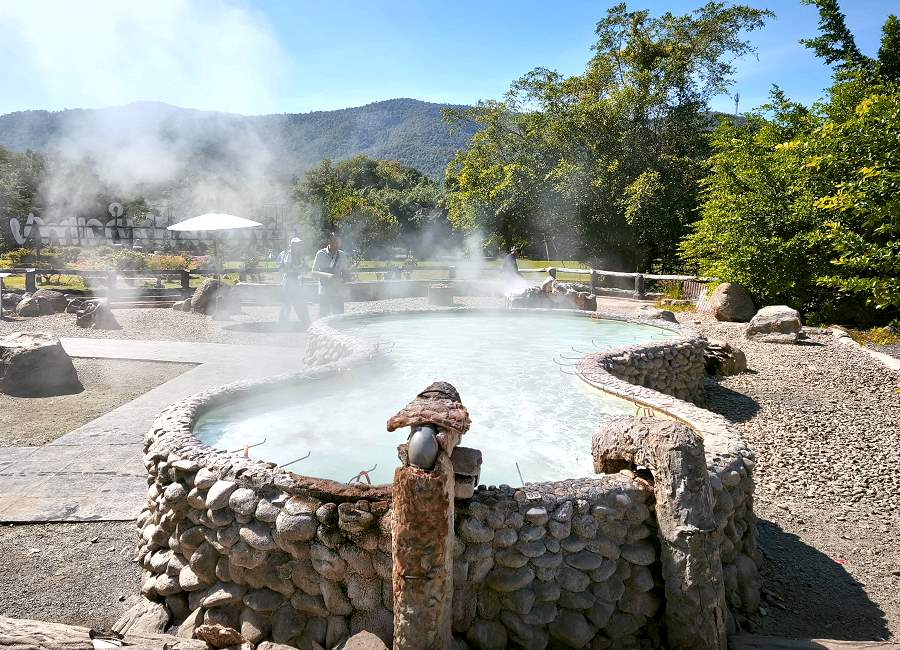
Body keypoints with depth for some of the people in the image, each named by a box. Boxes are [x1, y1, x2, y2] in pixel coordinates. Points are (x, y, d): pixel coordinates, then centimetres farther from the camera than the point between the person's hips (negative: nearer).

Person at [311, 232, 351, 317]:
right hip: (324, 292, -2)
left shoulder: (343, 255, 7)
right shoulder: (321, 254, -1)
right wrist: (327, 275, -18)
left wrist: (342, 280, -9)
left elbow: (346, 274, 14)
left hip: (338, 293, 2)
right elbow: (314, 272, -2)